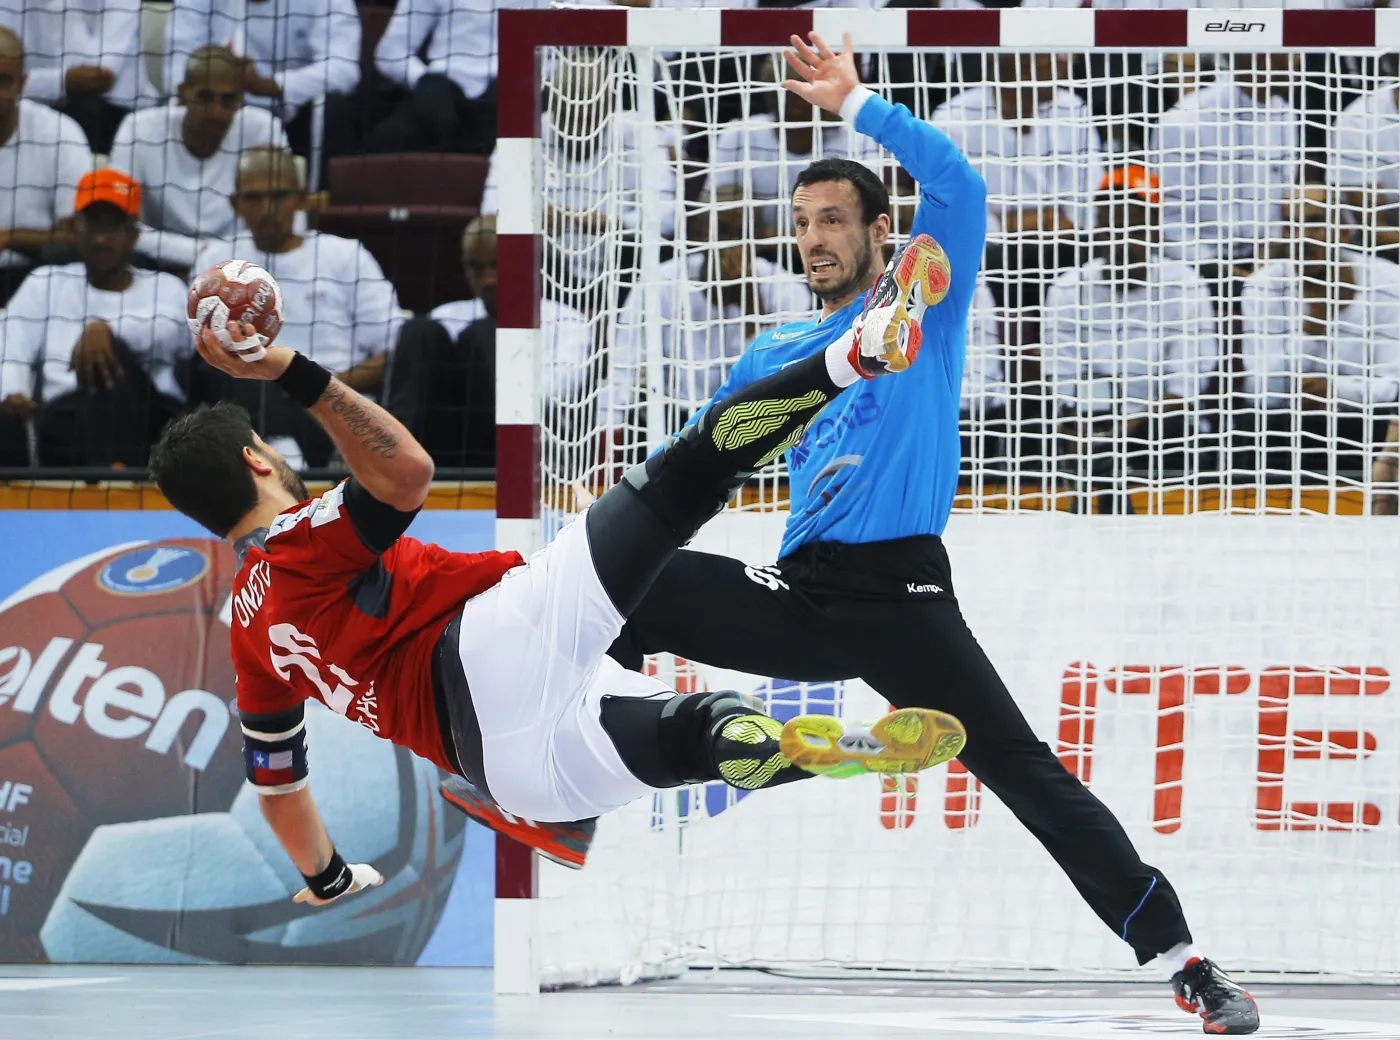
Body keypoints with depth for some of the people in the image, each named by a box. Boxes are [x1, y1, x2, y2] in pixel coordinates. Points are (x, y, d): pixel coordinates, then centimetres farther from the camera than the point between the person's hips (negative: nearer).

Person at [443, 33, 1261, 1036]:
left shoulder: (924, 308, 5)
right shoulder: (775, 355, 20)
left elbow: (959, 185, -11)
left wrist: (856, 104, -11)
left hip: (901, 599, -5)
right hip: (799, 596, 5)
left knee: (1025, 771, -16)